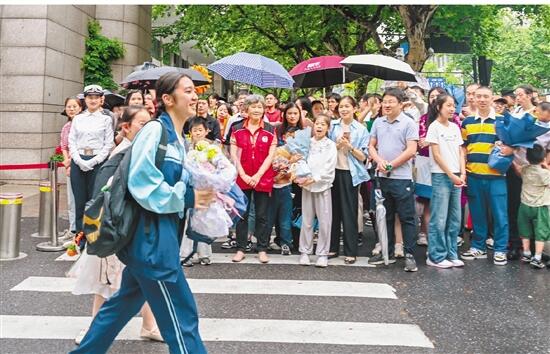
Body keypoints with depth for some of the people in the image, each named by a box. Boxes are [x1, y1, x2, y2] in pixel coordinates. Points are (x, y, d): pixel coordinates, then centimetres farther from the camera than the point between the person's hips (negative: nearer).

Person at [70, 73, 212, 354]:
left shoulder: (178, 139, 12)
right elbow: (142, 185, -23)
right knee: (181, 314, -2)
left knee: (127, 300, 23)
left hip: (160, 233, 10)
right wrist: (187, 198, -20)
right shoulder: (154, 131, -15)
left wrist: (200, 195, -1)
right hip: (150, 235, -10)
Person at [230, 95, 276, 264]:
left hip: (263, 178, -1)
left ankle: (262, 249, 15)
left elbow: (270, 155, -3)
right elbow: (233, 154, 0)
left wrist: (258, 175, -11)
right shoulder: (237, 129, 4)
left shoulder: (270, 130, 3)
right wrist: (243, 175, -10)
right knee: (242, 215, 7)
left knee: (262, 216, 5)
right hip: (242, 178, 1)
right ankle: (240, 249, 16)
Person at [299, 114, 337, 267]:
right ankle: (305, 251, 17)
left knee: (324, 221, 0)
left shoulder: (331, 145, 1)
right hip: (307, 186, 2)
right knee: (306, 221, 6)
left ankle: (322, 253, 10)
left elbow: (329, 169, -7)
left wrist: (314, 179, -15)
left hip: (323, 186, -2)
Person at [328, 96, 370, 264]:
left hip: (350, 173, -2)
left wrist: (350, 146, -16)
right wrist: (337, 145, -11)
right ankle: (332, 247, 19)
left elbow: (363, 157, -2)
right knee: (334, 210, 7)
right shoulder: (332, 126, 6)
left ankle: (351, 251, 8)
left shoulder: (361, 130, 1)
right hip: (333, 171, 2)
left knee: (349, 212, 0)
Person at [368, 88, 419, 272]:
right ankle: (387, 252, 25)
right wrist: (379, 160, -7)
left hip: (402, 178, -5)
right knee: (386, 216, 14)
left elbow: (411, 150, -12)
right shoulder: (378, 122, 10)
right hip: (382, 177, 5)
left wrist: (391, 165, -12)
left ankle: (409, 255, 8)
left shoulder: (409, 123, -5)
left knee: (407, 218, 0)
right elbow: (372, 146, 13)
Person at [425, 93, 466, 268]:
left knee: (455, 218, 9)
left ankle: (451, 254, 18)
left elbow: (461, 152, 13)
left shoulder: (455, 127, 13)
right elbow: (436, 155, -9)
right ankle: (436, 256, 4)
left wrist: (462, 174, 0)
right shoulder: (434, 127, -5)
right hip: (441, 176, -6)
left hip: (456, 177, 6)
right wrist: (451, 175, -9)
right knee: (439, 219, -4)